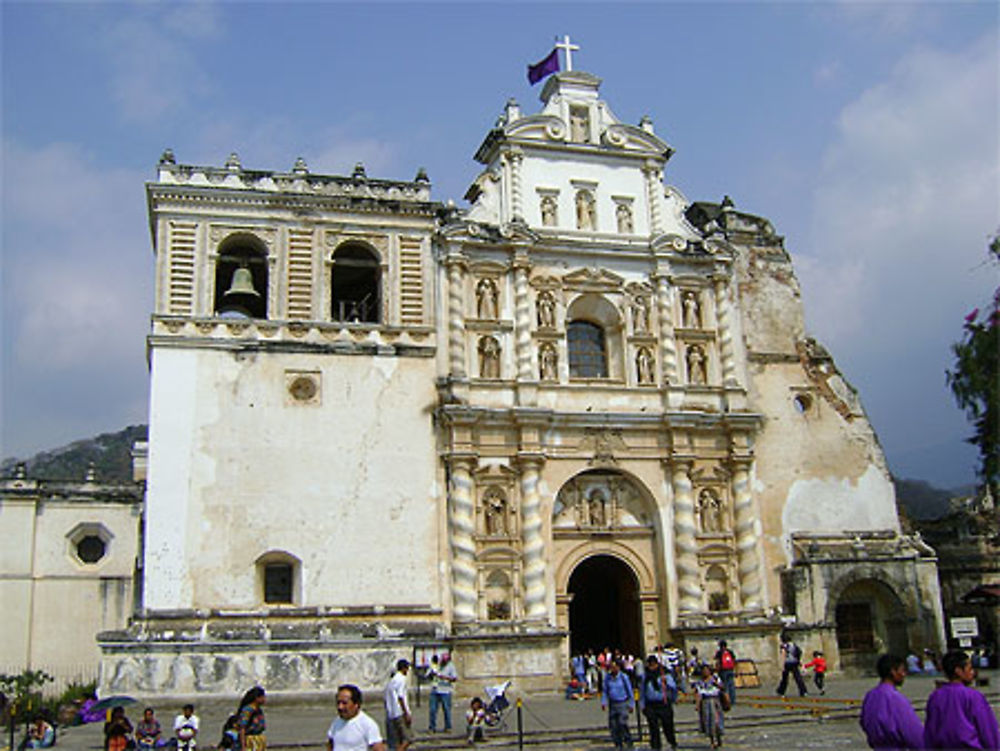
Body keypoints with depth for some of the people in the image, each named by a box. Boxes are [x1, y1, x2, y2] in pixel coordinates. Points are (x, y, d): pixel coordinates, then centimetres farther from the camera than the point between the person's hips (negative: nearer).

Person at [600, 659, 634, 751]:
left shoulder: (624, 677, -9)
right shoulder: (607, 677, 2)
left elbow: (629, 691, 0)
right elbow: (605, 691, 12)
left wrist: (631, 705, 1)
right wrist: (603, 702, 1)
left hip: (623, 703, -4)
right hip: (612, 704, 4)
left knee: (622, 723, -17)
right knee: (613, 725, 1)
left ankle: (628, 739, 6)